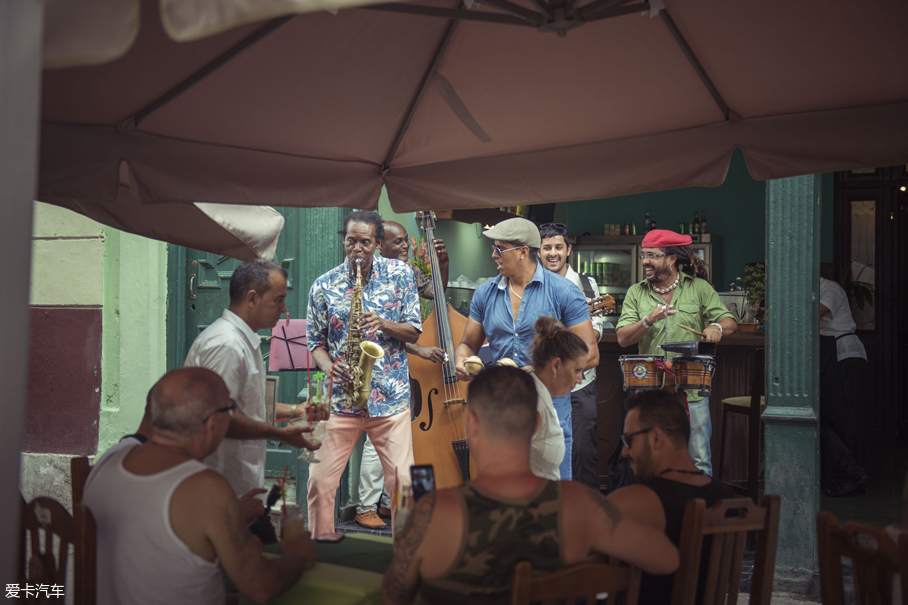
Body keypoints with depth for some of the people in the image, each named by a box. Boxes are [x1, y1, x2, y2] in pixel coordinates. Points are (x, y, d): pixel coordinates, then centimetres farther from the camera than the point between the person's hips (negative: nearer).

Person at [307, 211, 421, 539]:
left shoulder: (399, 274, 3)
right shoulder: (324, 286, 3)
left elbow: (414, 331, 4)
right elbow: (315, 341, 8)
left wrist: (383, 323, -15)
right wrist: (331, 368, -12)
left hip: (390, 398, -1)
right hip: (340, 397, 1)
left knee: (403, 481, -2)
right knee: (319, 481, 1)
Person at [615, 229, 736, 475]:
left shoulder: (699, 288, 4)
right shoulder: (636, 293, 6)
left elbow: (730, 323, 3)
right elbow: (623, 339, -2)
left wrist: (717, 327, -20)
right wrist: (648, 321, -19)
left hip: (692, 390, -1)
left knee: (700, 461, 4)